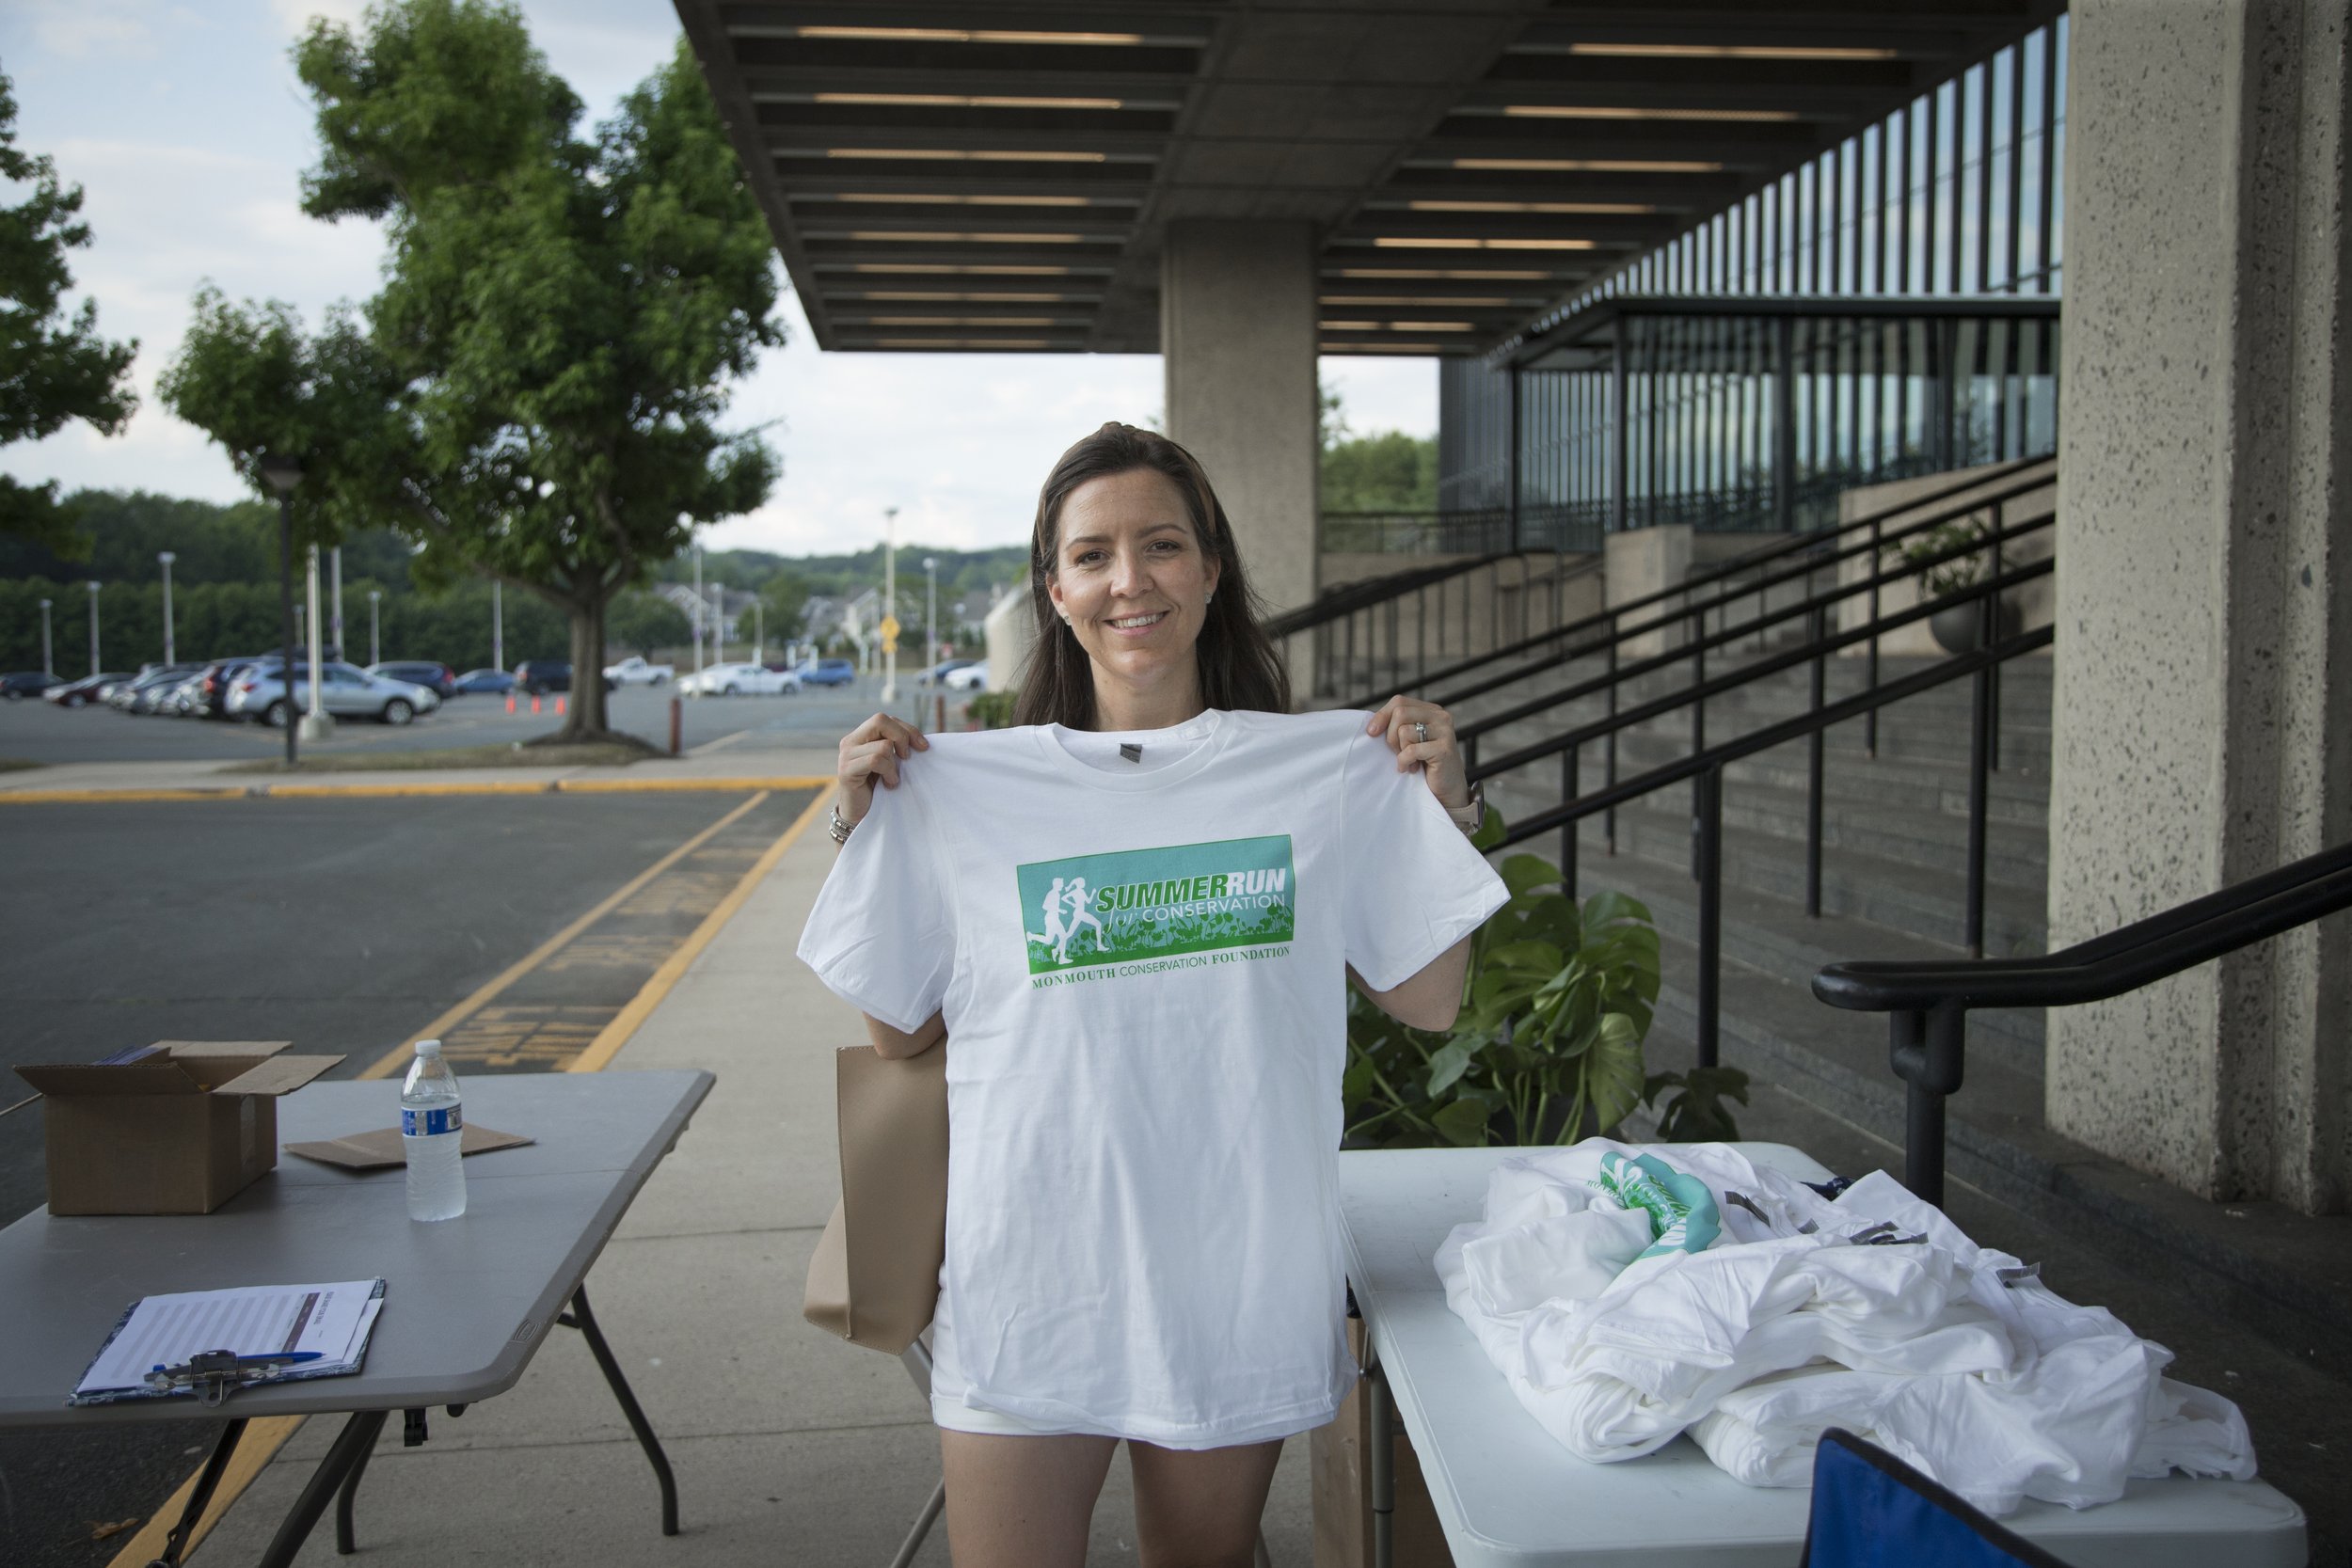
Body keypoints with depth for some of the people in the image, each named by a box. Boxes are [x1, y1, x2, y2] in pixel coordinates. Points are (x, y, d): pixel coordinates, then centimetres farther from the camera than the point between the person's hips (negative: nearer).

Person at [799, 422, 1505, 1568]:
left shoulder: (1328, 771, -2)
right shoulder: (965, 787, -4)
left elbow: (1428, 1001, 4)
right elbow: (898, 1031, 5)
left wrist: (1443, 806, -6)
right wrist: (862, 825, -4)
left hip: (1236, 1276, 1)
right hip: (1032, 1283, -1)